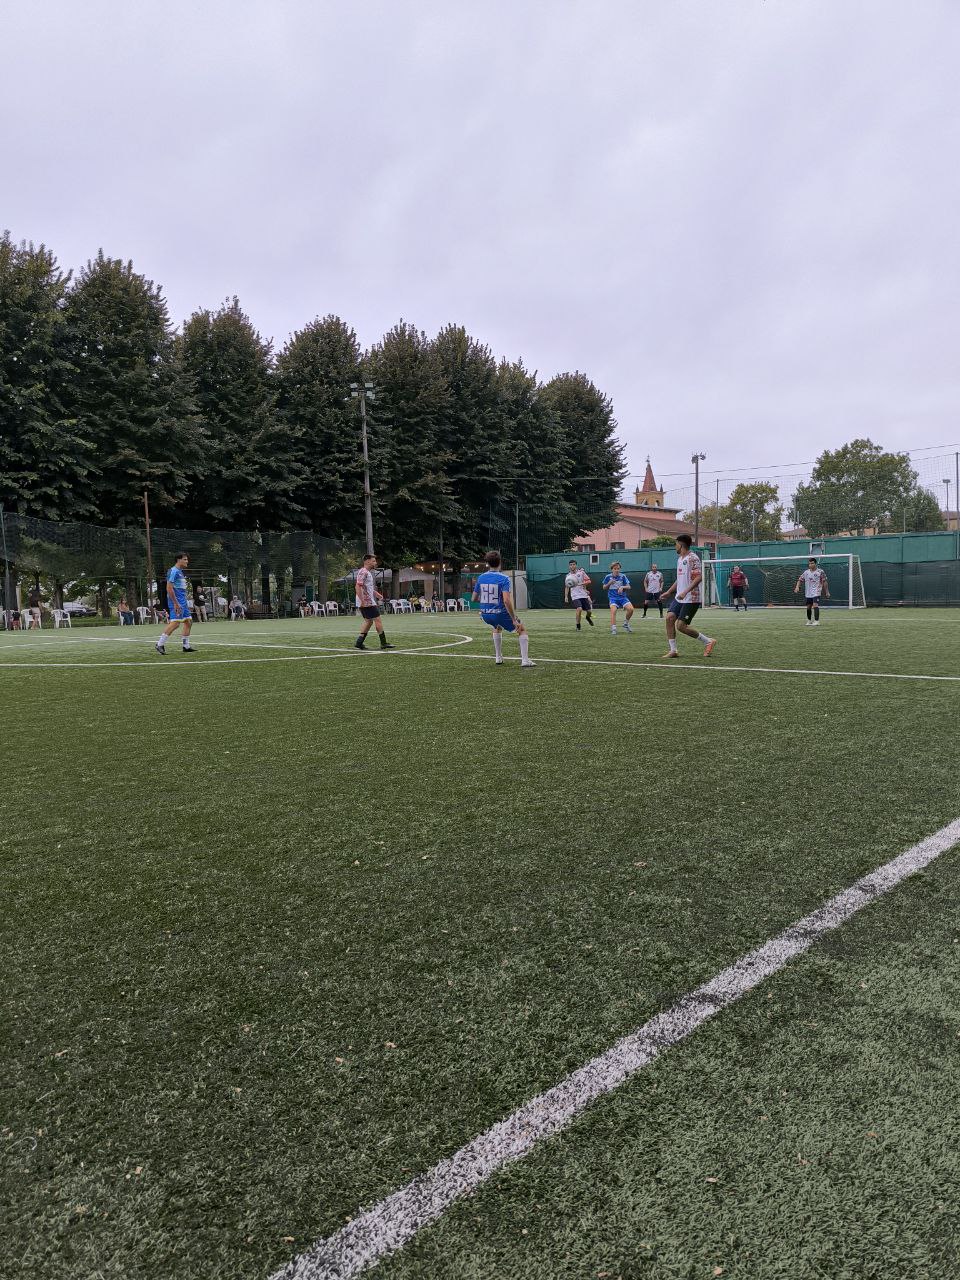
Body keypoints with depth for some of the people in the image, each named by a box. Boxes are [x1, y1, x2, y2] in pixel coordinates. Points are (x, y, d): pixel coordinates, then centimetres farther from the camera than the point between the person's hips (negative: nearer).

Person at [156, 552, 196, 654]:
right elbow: (169, 588, -19)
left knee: (188, 622, 11)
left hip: (183, 602, 10)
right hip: (176, 602, -10)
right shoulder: (174, 571, -12)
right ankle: (160, 644, -10)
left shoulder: (181, 572, 18)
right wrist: (176, 603, -22)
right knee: (175, 623, -15)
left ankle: (186, 646, 16)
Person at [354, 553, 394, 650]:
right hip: (367, 602, -11)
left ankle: (359, 642, 13)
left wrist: (377, 594, 22)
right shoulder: (363, 572, -14)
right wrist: (362, 600, -26)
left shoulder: (368, 572, 19)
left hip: (368, 602, 11)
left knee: (368, 621, 15)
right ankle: (383, 643, -1)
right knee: (378, 620, -6)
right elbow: (358, 586, -23)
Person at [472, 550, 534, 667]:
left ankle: (498, 658, 36)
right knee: (522, 630, 15)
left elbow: (474, 599, 10)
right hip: (500, 613, -5)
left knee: (497, 628, 37)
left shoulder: (481, 578, 1)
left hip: (485, 615, 5)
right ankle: (525, 660, 3)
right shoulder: (503, 578, -14)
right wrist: (514, 620, -21)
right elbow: (506, 601, -25)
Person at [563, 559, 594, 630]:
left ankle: (588, 617, 43)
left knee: (589, 611, 4)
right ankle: (578, 625, -6)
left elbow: (588, 581, 0)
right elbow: (567, 587, 14)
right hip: (575, 596, -1)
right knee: (579, 609, -24)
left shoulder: (581, 572, 1)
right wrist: (566, 596, 5)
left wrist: (581, 583, -16)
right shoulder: (568, 576, 4)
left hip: (584, 595, 1)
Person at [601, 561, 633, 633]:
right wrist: (609, 583, -10)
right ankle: (613, 629, -23)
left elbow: (628, 587, 3)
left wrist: (622, 587, -17)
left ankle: (626, 623, 8)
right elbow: (604, 588, 9)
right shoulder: (608, 577, 0)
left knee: (630, 609, -19)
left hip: (622, 596, 1)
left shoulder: (623, 576, 0)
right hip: (613, 597, -1)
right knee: (613, 610, -27)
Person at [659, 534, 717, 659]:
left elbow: (699, 578, -22)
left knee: (680, 626, -11)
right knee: (669, 617, -6)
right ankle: (673, 650, 0)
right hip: (679, 597, 9)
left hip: (691, 598, -9)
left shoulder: (693, 558, -13)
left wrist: (685, 592, -29)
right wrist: (668, 592, 25)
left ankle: (708, 642, 6)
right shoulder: (680, 559, 16)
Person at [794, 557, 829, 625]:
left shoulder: (820, 572, -4)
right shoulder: (806, 572, 6)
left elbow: (824, 582, 0)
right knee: (808, 607, 13)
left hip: (816, 592, -5)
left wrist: (827, 592, 2)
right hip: (808, 593, 5)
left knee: (815, 605, -20)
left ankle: (817, 621, -20)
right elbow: (800, 579, 9)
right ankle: (809, 621, 31)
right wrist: (797, 587, -9)